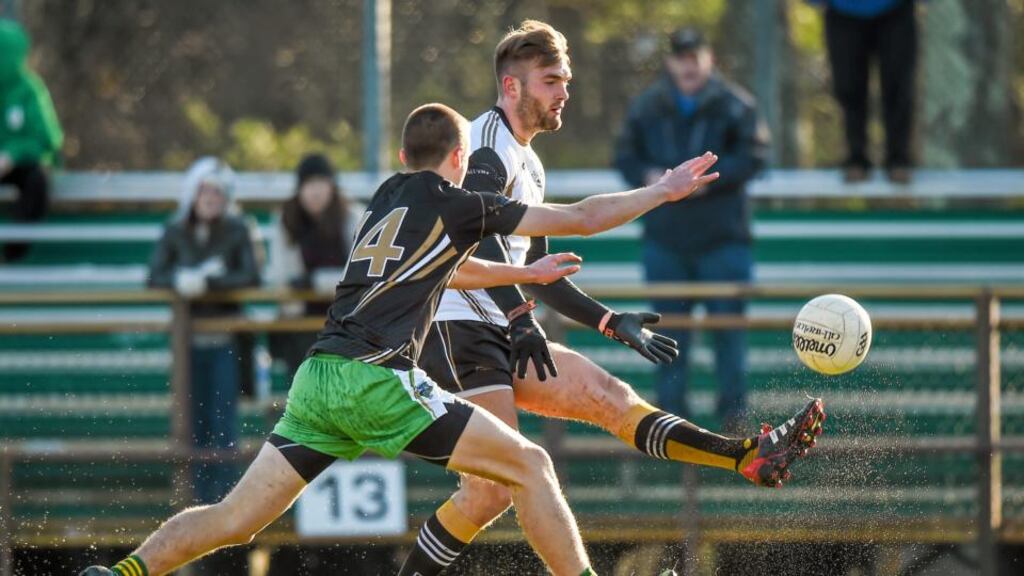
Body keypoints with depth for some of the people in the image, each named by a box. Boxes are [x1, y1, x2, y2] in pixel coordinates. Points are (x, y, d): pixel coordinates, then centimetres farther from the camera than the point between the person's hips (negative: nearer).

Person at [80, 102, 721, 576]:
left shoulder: (387, 201, 25)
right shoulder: (457, 204, 5)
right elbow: (581, 218, 9)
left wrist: (527, 273, 57)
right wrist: (663, 192, 22)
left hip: (317, 380, 7)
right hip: (376, 380, -7)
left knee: (234, 520, 6)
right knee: (530, 465, 1)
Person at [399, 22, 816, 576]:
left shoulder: (527, 165, 23)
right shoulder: (489, 144, -9)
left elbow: (537, 274, 31)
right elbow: (476, 232, -26)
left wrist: (614, 324, 28)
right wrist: (519, 316, -36)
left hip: (500, 335, 10)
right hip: (457, 330, -10)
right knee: (496, 489, -17)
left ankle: (751, 458, -1)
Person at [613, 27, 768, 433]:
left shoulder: (733, 106, -1)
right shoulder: (647, 107, 8)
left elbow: (753, 154, -7)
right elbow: (625, 155, 12)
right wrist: (649, 175, -8)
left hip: (722, 238, -3)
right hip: (665, 239, 3)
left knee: (727, 326, -3)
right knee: (669, 328, 6)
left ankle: (733, 412, 3)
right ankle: (671, 411, 11)